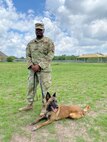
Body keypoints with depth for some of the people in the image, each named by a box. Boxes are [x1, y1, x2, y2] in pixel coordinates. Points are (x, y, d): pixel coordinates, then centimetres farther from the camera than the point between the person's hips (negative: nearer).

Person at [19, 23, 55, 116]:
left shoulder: (49, 42, -2)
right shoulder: (30, 43, 14)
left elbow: (50, 56, -10)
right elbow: (28, 55, 10)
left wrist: (39, 66, -16)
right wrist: (31, 65, -9)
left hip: (44, 69, -5)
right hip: (33, 69, 5)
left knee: (45, 88, -1)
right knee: (31, 87, 12)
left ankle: (45, 106, 14)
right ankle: (30, 105, 28)